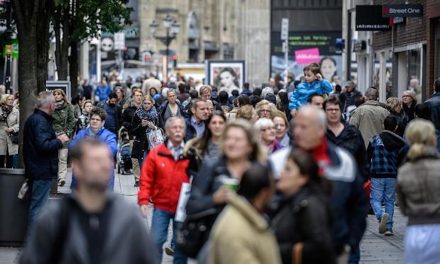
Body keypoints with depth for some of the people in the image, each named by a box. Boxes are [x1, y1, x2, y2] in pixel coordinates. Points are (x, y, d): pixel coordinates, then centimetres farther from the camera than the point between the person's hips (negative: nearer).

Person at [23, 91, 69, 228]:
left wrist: (55, 138, 12)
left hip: (36, 169, 10)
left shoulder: (33, 118, 15)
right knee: (38, 206, -6)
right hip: (42, 171, -10)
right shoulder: (41, 121, -18)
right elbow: (43, 145, -27)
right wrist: (59, 141, -12)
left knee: (36, 205, 17)